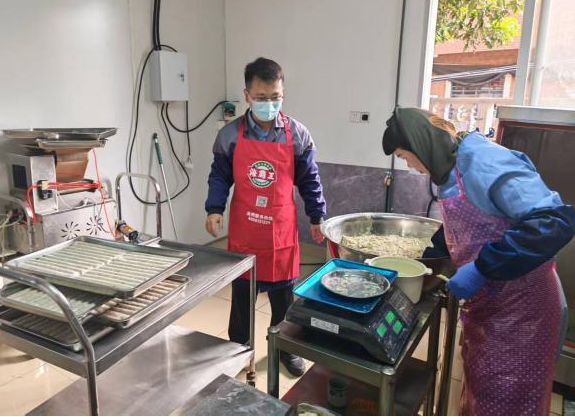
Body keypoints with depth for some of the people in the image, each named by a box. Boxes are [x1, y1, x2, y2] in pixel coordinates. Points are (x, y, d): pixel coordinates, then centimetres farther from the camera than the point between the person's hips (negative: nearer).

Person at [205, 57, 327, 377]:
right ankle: (237, 346, 36)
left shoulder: (298, 134, -5)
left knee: (283, 293, 14)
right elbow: (220, 176, 3)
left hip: (281, 230, 0)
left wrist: (317, 218, 6)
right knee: (241, 293, 15)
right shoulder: (230, 135, -5)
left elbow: (309, 180, 2)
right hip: (243, 231, 0)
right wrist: (215, 209, -11)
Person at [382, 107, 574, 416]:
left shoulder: (484, 161, -24)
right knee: (479, 388, 23)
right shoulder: (453, 169, 4)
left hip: (520, 306, -8)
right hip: (485, 301, 8)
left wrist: (480, 268, -30)